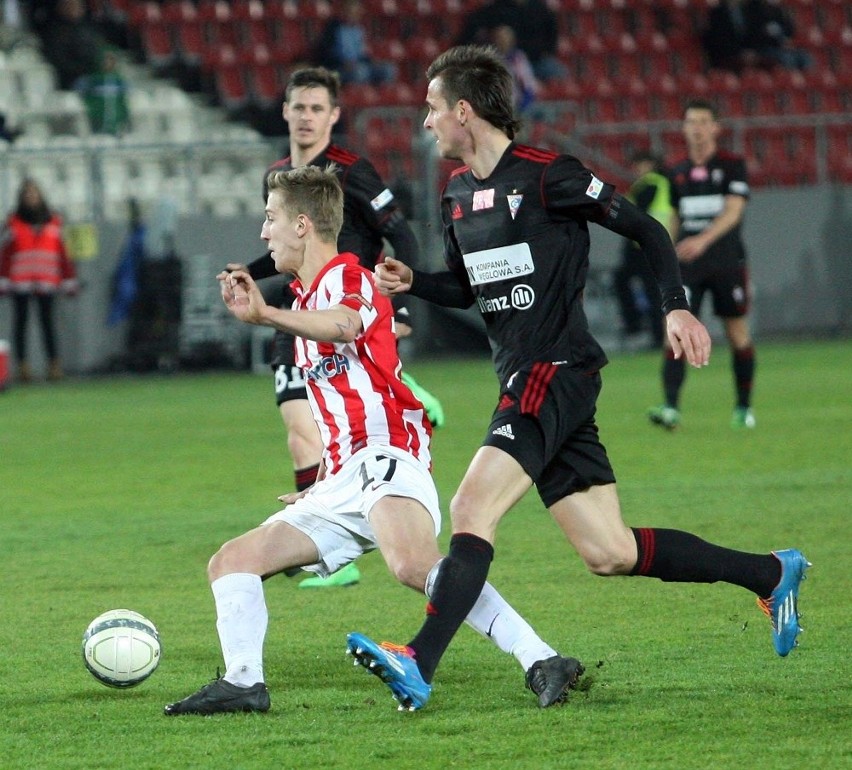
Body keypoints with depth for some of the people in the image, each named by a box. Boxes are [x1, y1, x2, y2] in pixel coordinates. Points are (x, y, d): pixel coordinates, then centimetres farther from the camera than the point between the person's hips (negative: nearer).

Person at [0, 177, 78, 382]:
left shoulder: (53, 222, 10)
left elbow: (64, 254, 12)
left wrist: (70, 282, 9)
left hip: (47, 281, 1)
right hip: (20, 280, -1)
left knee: (48, 321, -2)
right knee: (21, 321, 0)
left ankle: (54, 364, -3)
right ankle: (22, 364, 1)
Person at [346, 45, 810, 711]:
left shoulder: (546, 176, -10)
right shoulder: (457, 195, 14)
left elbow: (646, 230, -4)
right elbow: (467, 287, 27)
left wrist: (677, 307, -13)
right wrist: (411, 281, 8)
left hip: (556, 375, -9)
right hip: (524, 380, 9)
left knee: (471, 511, -20)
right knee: (610, 553, 8)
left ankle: (419, 663, -27)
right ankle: (770, 574, 20)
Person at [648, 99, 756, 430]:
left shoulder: (732, 165, -3)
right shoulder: (678, 172, 11)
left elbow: (732, 211, -15)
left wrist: (703, 240, -29)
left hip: (727, 263, -3)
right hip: (687, 265, 3)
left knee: (738, 335, 5)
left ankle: (743, 408, 20)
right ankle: (671, 407, -21)